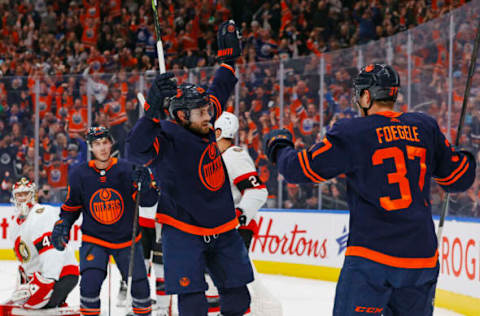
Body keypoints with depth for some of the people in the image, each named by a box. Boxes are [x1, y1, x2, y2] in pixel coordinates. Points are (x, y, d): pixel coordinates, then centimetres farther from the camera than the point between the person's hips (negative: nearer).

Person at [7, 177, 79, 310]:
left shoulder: (43, 213, -15)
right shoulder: (17, 222, 18)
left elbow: (53, 249, -27)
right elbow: (24, 261, 29)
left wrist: (47, 279, -33)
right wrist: (21, 283, 23)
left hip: (62, 273, -11)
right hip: (37, 275, 11)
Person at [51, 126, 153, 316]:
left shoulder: (127, 169, -11)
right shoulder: (79, 174, -7)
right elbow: (72, 205, 8)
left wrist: (144, 185, -33)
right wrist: (62, 225, -5)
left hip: (127, 239, 1)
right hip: (94, 240, 0)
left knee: (139, 284, 3)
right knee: (90, 282, -19)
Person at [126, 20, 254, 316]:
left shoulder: (203, 126, 2)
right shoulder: (169, 139, -18)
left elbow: (219, 92, 20)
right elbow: (137, 149, -39)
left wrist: (228, 56, 25)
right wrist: (153, 108, -49)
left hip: (222, 230, 7)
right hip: (183, 232, -7)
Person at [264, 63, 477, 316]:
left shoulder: (351, 133, -6)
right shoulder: (425, 128, 7)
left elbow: (299, 169, 0)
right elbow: (459, 178, 14)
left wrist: (279, 148, 21)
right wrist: (466, 160, 38)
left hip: (371, 256, -5)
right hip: (422, 258, 5)